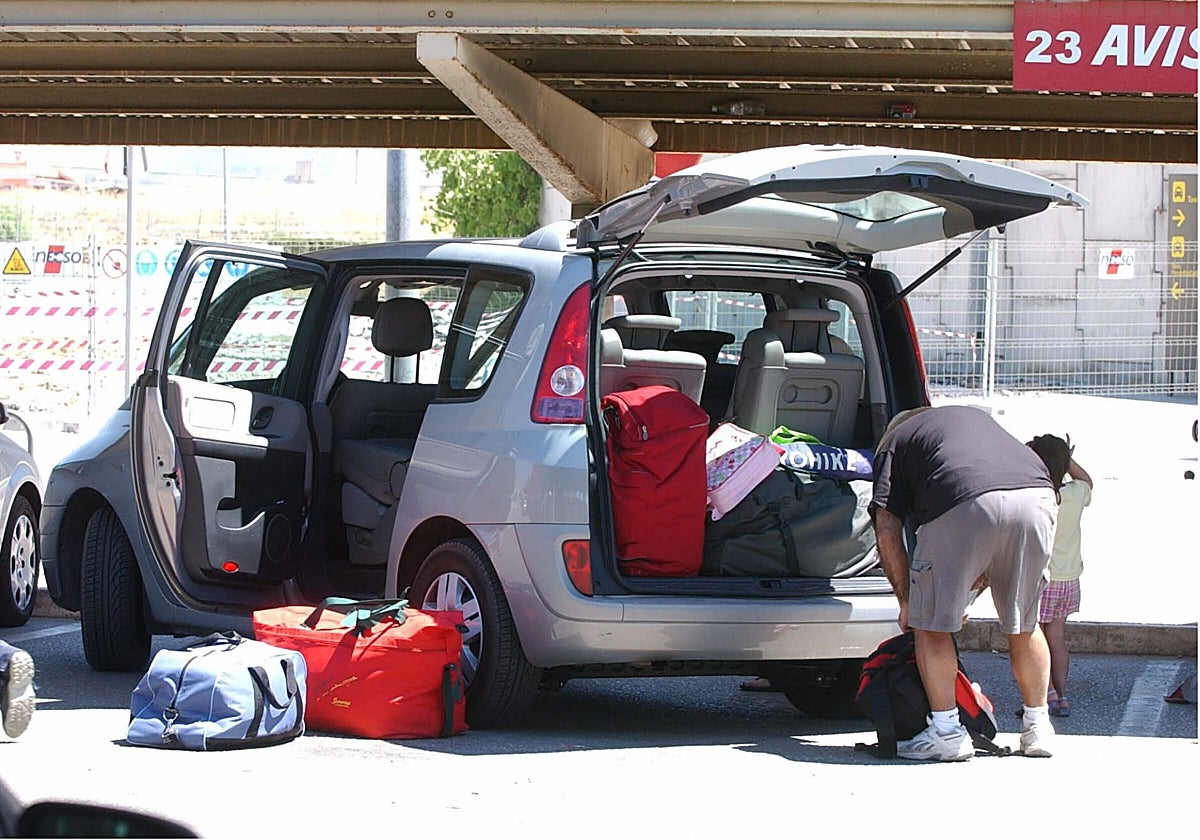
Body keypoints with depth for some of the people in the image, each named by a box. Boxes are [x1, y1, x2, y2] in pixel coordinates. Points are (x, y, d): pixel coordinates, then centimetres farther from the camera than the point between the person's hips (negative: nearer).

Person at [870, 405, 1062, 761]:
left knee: (931, 623, 11)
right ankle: (1038, 728, 26)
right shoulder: (974, 416, 41)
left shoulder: (895, 442, 28)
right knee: (1024, 624, 21)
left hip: (967, 504, -5)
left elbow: (887, 534, 15)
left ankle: (947, 732, 8)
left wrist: (907, 601, 25)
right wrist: (968, 593, 40)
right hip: (1037, 495, 5)